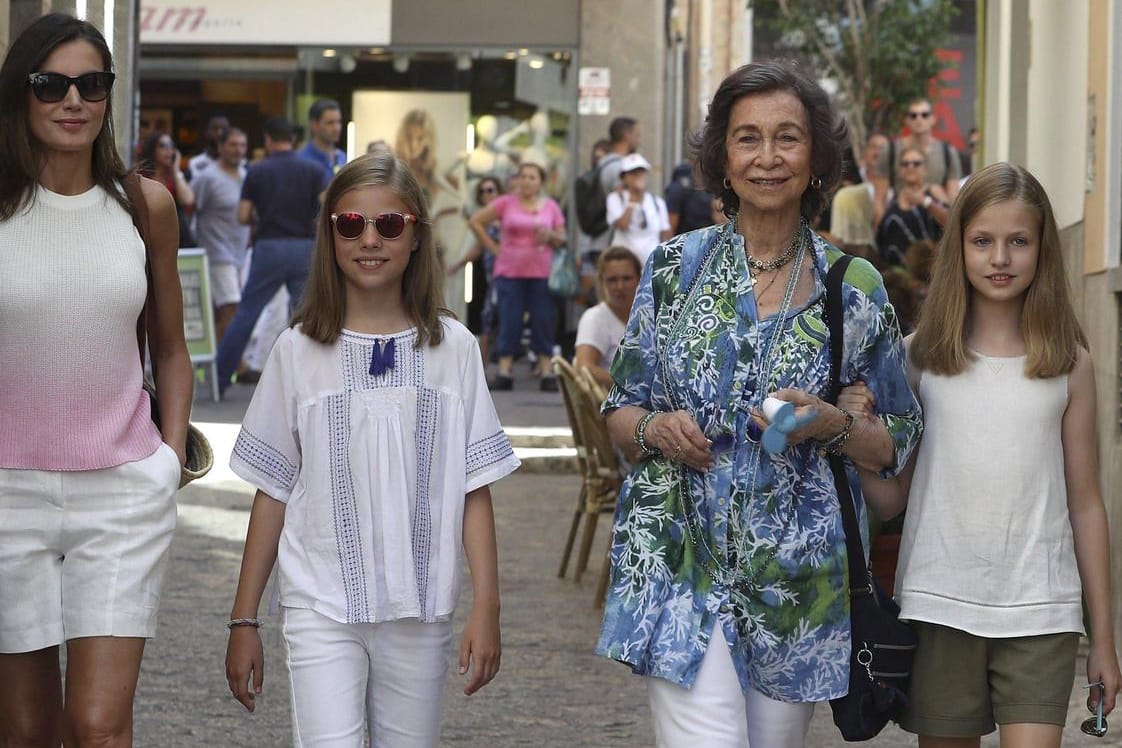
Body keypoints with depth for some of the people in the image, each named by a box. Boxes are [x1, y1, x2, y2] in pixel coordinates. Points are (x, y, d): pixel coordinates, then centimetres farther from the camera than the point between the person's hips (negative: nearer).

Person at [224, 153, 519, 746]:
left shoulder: (451, 347, 3)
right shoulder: (300, 351, 2)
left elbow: (474, 489, 4)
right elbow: (272, 492, 5)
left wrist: (486, 606, -3)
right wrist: (243, 620, 5)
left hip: (420, 609, 1)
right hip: (322, 608, -1)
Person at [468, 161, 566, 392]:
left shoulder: (550, 206, 9)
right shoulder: (505, 203, 3)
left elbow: (562, 239, 11)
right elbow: (475, 221, 5)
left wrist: (550, 236, -11)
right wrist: (492, 247, 1)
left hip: (542, 273, 1)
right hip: (509, 271, -1)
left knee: (544, 321, -2)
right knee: (509, 321, -3)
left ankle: (546, 372, 0)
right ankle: (504, 372, -2)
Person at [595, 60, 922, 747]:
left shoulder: (856, 289, 3)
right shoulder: (676, 266, 4)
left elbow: (897, 444, 8)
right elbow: (620, 413, 11)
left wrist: (830, 426, -11)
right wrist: (657, 429, -11)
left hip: (798, 578, 1)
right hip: (683, 567, -1)